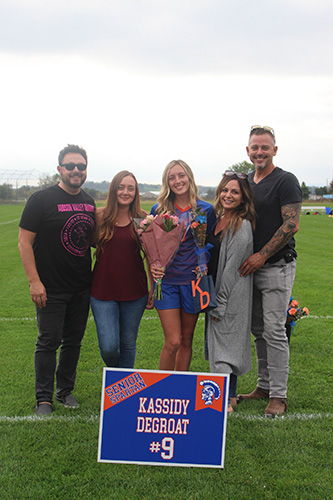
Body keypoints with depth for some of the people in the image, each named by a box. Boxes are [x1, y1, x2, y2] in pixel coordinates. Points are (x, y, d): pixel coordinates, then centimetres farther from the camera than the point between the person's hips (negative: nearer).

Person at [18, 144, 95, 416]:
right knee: (49, 342, 1)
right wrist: (34, 281, -16)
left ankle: (66, 390, 30)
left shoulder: (89, 202, 10)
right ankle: (44, 398, 16)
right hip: (51, 289, -5)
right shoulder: (41, 199, -8)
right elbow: (25, 242, -10)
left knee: (74, 341, 13)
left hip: (81, 288, 5)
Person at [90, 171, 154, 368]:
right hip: (103, 291, 0)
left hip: (134, 292, 1)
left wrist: (153, 289, 3)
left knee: (128, 343, 11)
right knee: (109, 347, -4)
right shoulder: (100, 216, -1)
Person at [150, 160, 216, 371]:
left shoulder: (206, 210, 2)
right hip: (166, 280, -1)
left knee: (186, 340, 10)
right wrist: (152, 267, -8)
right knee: (173, 342, -6)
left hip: (193, 280, 1)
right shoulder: (159, 210, 3)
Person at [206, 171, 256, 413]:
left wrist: (220, 304, -16)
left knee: (225, 344, -4)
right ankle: (229, 396, 26)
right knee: (217, 342, 14)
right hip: (216, 293, 8)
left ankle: (226, 400, 5)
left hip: (231, 296, -8)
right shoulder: (218, 219, 11)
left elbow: (232, 267, -18)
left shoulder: (242, 225, -15)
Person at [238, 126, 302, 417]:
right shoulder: (246, 182, 14)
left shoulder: (285, 181, -8)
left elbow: (291, 225, -15)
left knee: (274, 331, -6)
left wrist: (261, 255, -17)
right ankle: (264, 386, 24)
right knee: (258, 330, 12)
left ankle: (279, 396, 3)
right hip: (252, 266, 7)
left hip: (277, 266, -7)